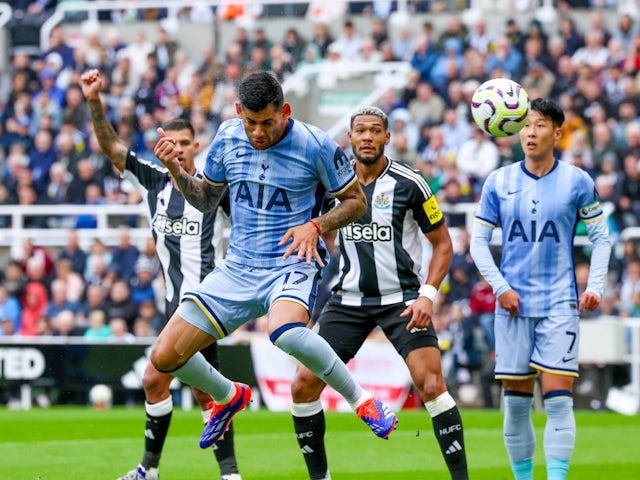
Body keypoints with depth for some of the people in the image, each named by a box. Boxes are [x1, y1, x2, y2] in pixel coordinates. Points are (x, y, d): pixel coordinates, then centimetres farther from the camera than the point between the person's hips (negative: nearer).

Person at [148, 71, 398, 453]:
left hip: (293, 264, -5)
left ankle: (362, 400, -19)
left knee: (285, 333, -40)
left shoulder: (315, 145, -12)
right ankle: (229, 397, 31)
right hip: (238, 268, 5)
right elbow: (206, 199, 15)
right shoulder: (228, 138, 1)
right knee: (165, 357, -2)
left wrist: (316, 226, -18)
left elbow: (357, 201, 0)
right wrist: (176, 171, -4)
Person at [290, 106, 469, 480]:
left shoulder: (409, 183, -8)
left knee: (431, 384, -19)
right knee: (304, 385, -3)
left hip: (402, 299, -4)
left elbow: (443, 243, -2)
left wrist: (428, 295, -12)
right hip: (348, 300, 4)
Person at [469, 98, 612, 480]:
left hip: (560, 305, -2)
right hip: (514, 305, 2)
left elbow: (601, 236, 8)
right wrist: (500, 288, -4)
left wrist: (595, 287, -3)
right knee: (516, 402, 3)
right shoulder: (499, 182, 3)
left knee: (558, 400, -10)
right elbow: (479, 240, 7)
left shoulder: (577, 182, 0)